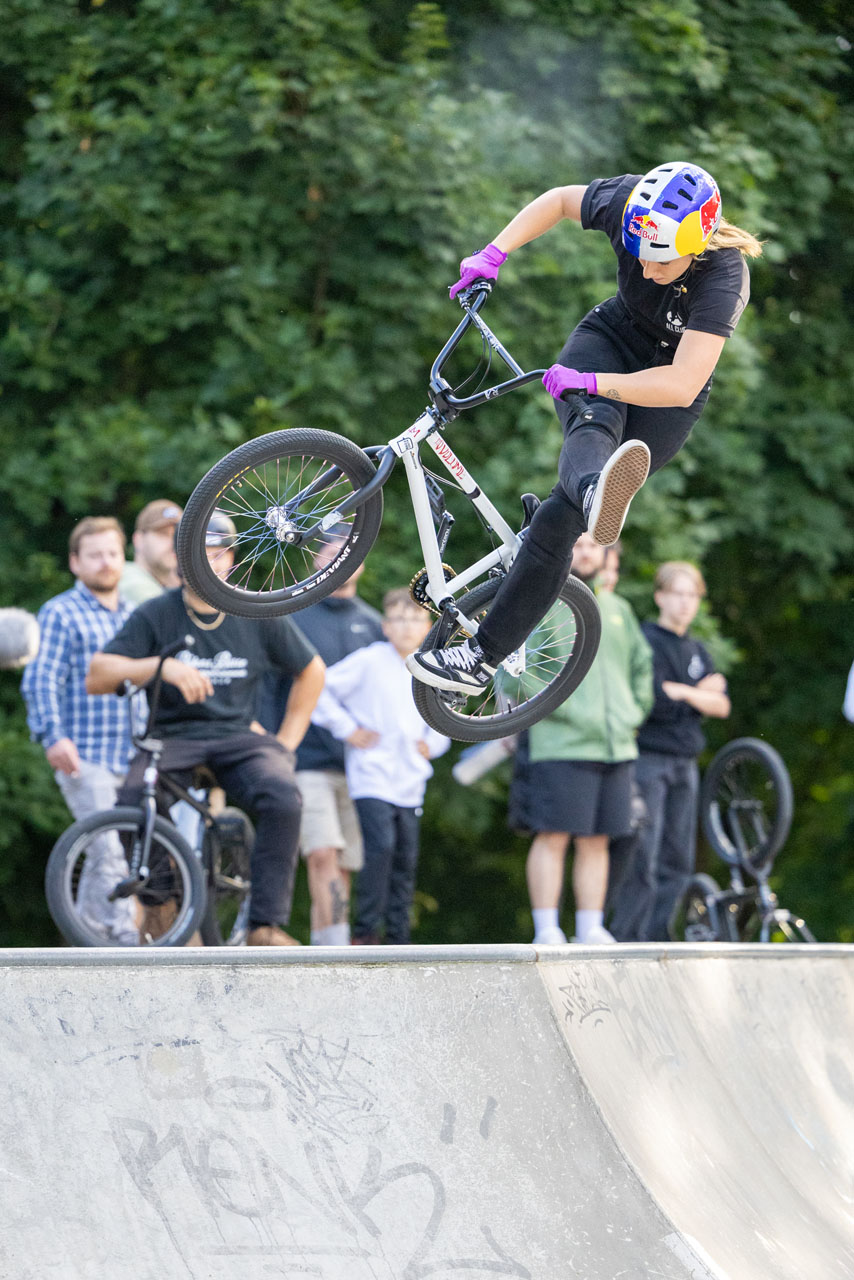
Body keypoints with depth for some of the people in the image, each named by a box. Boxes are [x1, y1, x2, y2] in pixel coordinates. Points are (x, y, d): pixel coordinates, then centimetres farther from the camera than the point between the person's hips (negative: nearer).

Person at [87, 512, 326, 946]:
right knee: (134, 800, -33)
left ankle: (266, 925, -25)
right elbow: (96, 677, -11)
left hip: (238, 737, 1)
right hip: (173, 736, -1)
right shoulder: (155, 615, -2)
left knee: (282, 797, -32)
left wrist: (286, 741, 9)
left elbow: (311, 671, 18)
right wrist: (161, 666, -27)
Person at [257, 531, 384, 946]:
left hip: (357, 765, 4)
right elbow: (265, 687, 3)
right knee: (323, 855, -19)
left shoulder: (372, 624, 14)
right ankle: (336, 949, -24)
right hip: (305, 762, -4)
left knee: (342, 868, 3)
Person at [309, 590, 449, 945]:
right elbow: (320, 688, -6)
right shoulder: (368, 662, -5)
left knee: (406, 857, 6)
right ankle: (365, 931, -13)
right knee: (381, 845, -20)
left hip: (409, 781, 6)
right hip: (372, 777, -6)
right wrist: (346, 729, -8)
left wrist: (432, 743, 9)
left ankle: (398, 937, 14)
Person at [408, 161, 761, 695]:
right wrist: (493, 254, -8)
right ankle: (597, 488, -71)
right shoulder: (627, 203, -21)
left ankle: (484, 658, -11)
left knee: (560, 516, -14)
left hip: (667, 386, -3)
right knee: (596, 423, -36)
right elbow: (558, 199, 1)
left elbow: (681, 386, -40)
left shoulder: (723, 279, -34)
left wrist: (585, 382, -40)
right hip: (609, 337, 3)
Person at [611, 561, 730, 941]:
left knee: (677, 861, 5)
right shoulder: (643, 640, -5)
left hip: (684, 765, 7)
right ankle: (626, 941, -11)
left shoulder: (697, 651, 17)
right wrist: (699, 694, -3)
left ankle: (655, 940, 9)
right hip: (647, 761, -7)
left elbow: (721, 706, 6)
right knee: (642, 858, -13)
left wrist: (680, 692, -9)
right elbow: (650, 699, -17)